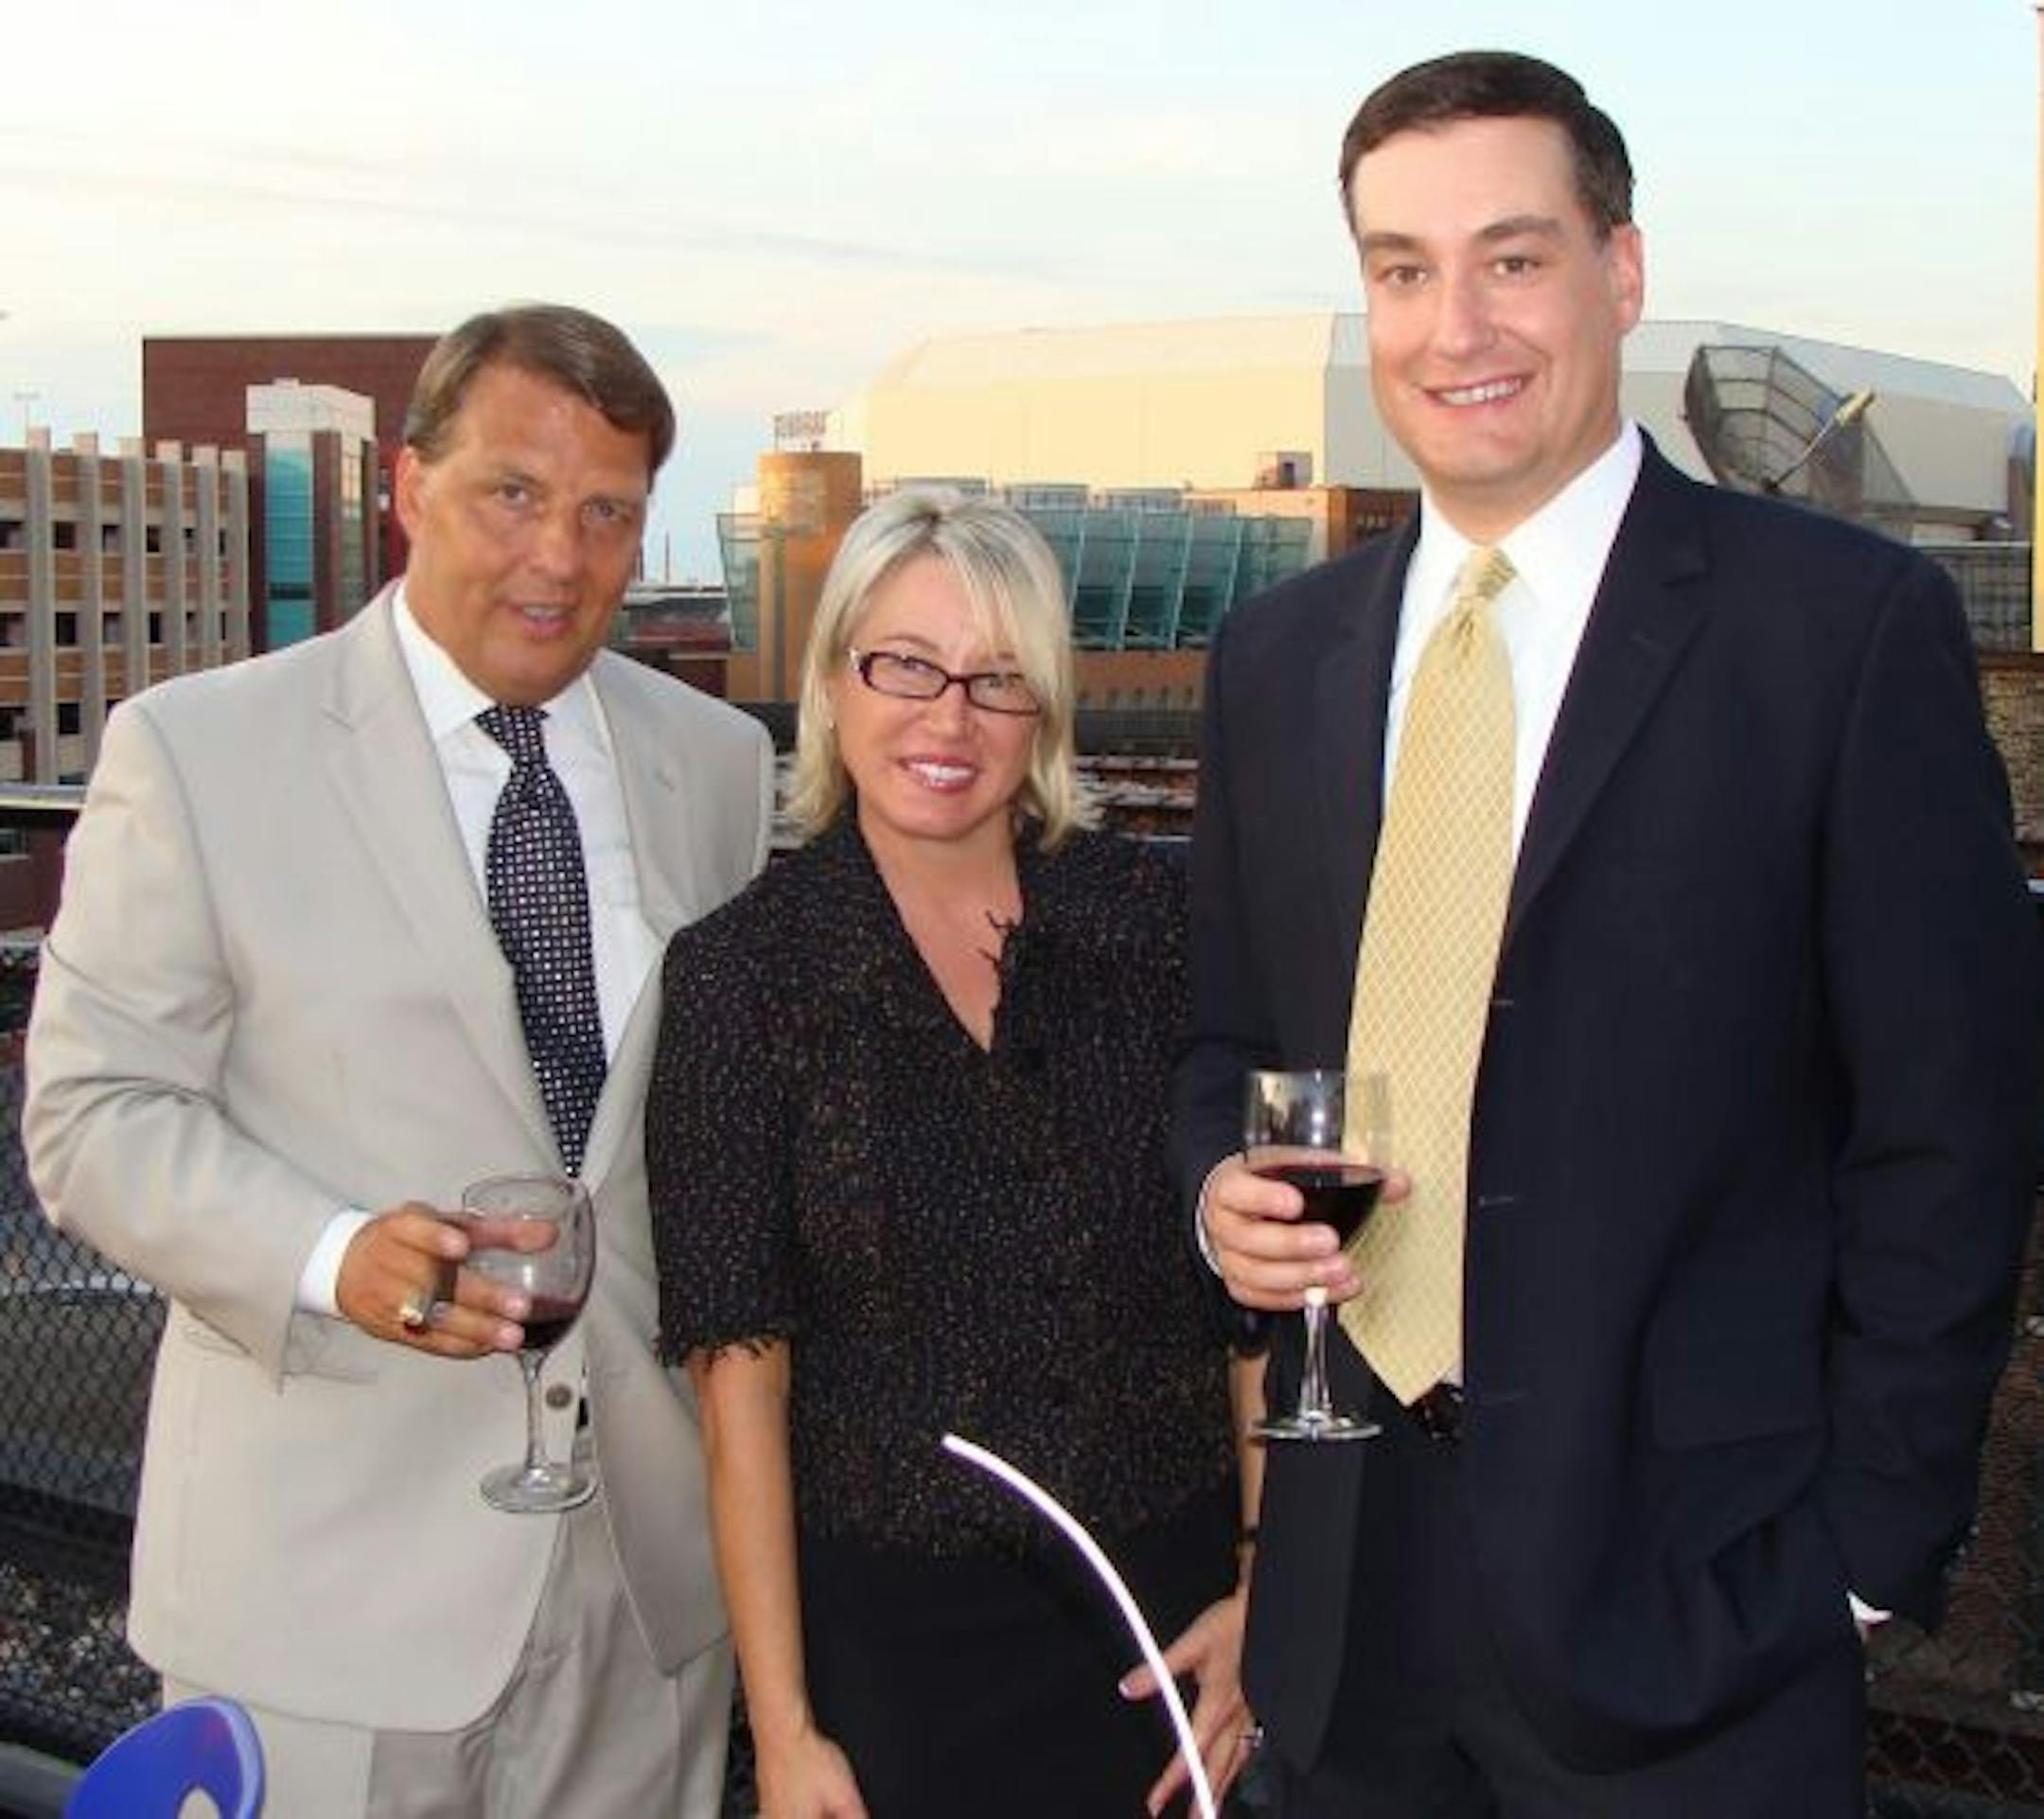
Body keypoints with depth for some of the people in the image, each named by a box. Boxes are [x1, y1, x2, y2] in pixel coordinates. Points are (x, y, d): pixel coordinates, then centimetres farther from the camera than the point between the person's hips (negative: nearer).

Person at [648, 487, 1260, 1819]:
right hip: (899, 1622, -2)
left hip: (1177, 1587, 2)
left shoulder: (1150, 913, -2)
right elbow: (743, 1370, -7)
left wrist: (1265, 1584, -5)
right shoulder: (742, 972, -6)